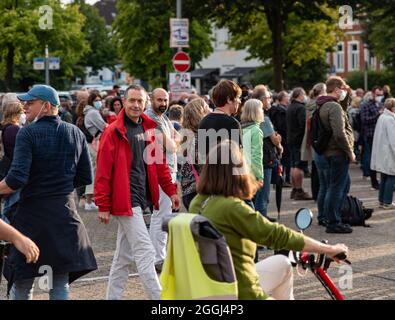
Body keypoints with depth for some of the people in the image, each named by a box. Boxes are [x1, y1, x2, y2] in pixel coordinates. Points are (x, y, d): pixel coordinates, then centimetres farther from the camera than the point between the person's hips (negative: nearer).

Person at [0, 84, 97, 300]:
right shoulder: (75, 133, 7)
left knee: (21, 286, 7)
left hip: (32, 214, -4)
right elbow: (85, 178, 10)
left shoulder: (28, 133, -10)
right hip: (65, 214, 5)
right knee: (61, 286, 9)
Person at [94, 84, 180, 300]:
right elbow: (103, 171, -11)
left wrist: (171, 190, 12)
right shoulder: (114, 132, -10)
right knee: (145, 252, -9)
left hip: (141, 199, 7)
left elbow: (159, 163, 18)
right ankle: (158, 297, -8)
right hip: (125, 199, -7)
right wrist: (103, 206, -13)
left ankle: (113, 296, 24)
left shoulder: (148, 129, 11)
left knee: (124, 256, 14)